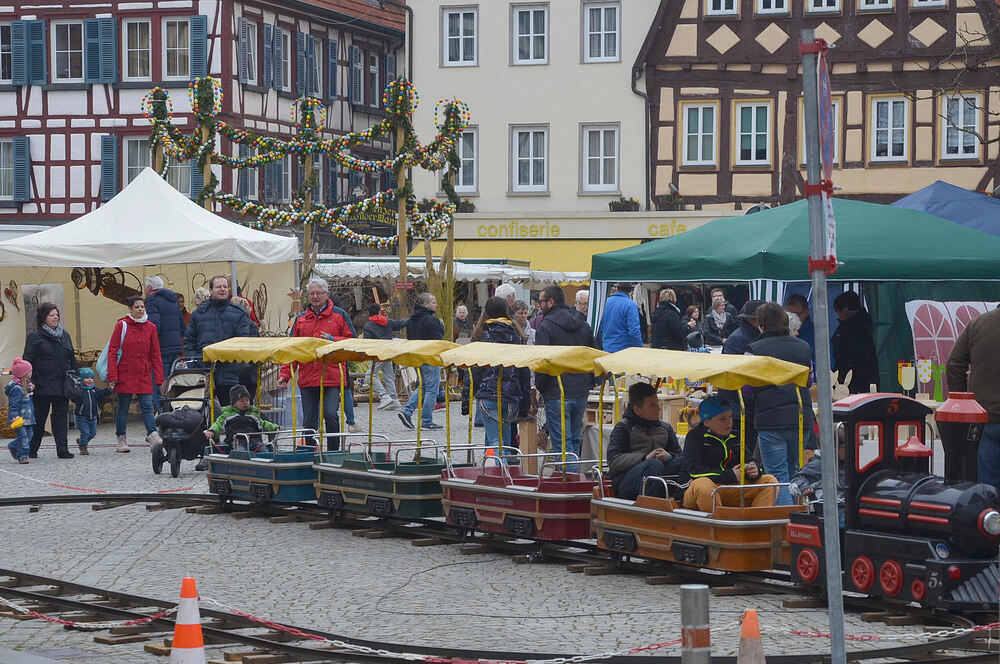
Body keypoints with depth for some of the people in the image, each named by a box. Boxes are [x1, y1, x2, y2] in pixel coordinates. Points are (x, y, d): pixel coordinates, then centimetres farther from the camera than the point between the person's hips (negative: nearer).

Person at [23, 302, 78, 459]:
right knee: (38, 418, 3)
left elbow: (72, 360, 19)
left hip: (62, 386, 4)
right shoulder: (35, 338, -2)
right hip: (42, 386, -4)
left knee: (61, 416, 0)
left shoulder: (65, 336, 14)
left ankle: (62, 449, -2)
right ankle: (31, 450, 16)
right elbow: (27, 362, -5)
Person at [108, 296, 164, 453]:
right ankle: (121, 439, 14)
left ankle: (153, 435, -13)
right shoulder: (122, 326, -2)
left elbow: (155, 354, 10)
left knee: (147, 406, -7)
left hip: (144, 376, 2)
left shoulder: (150, 327, 7)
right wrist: (112, 376, -10)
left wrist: (159, 377, 4)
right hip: (125, 375, -2)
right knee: (123, 407, 5)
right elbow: (112, 351, -3)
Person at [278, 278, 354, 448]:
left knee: (330, 414, -16)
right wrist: (284, 374, 4)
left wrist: (333, 340, -12)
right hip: (307, 379, 4)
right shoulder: (301, 319, 15)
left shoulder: (339, 315, 7)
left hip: (332, 377, -4)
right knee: (309, 421, 5)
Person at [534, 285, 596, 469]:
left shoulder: (546, 326, -10)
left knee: (561, 443, -5)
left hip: (557, 394, -7)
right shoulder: (582, 324, 13)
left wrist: (539, 386, -2)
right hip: (581, 392, 7)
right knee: (575, 440, 14)